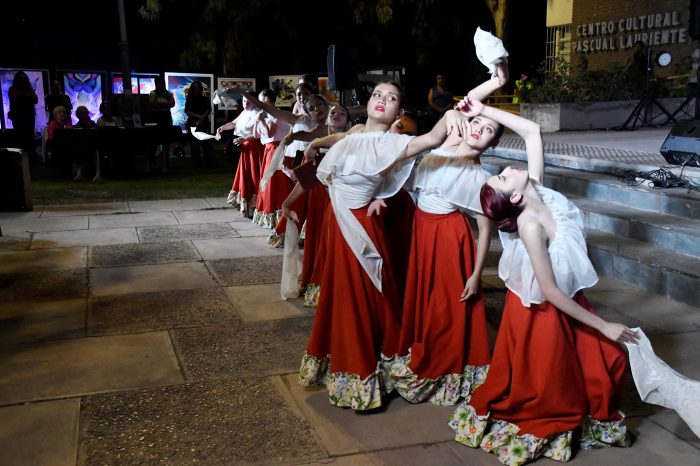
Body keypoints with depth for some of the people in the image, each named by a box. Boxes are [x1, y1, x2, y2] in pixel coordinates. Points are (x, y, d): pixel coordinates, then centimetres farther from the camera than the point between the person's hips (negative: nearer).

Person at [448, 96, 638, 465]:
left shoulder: (537, 189, -13)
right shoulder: (530, 224, -32)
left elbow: (532, 130, -5)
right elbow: (550, 291, -28)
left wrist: (483, 112, -12)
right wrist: (603, 326, -21)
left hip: (566, 299, 7)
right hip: (542, 310, -7)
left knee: (607, 359, 13)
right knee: (546, 379, 11)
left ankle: (593, 419, 36)